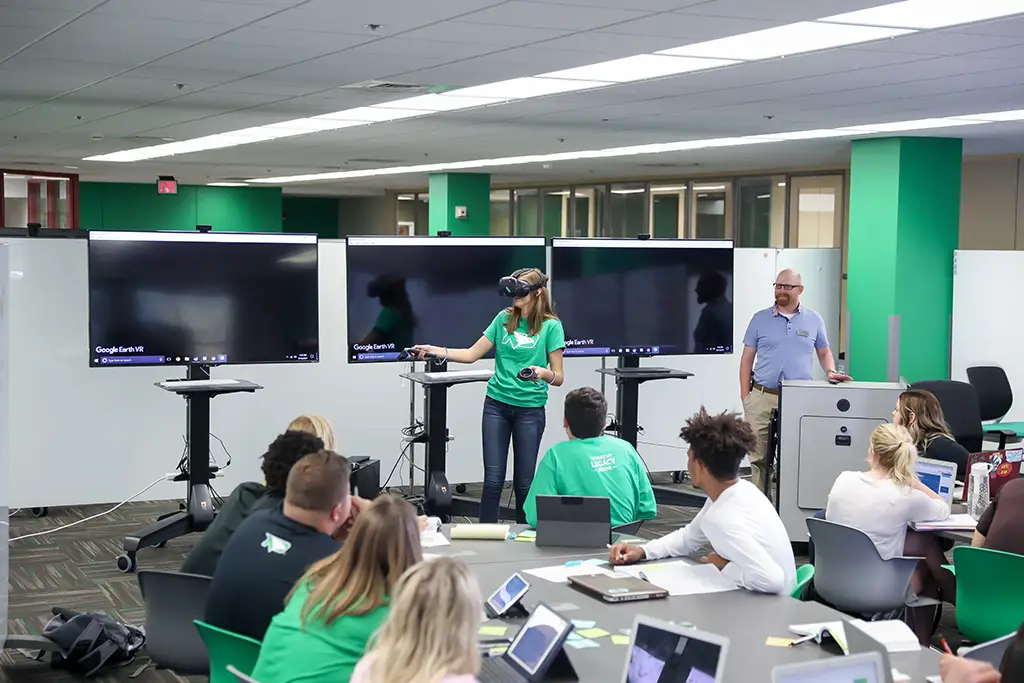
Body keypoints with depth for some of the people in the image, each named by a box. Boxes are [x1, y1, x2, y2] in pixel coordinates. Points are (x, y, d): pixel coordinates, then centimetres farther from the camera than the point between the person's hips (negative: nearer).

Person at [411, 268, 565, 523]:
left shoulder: (551, 326, -4)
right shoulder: (504, 319, 6)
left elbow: (558, 377, -5)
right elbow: (472, 354, 8)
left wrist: (544, 373, -27)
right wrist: (438, 351, -5)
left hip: (530, 409, -2)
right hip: (497, 404, 2)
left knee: (524, 482, 3)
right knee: (493, 479, -1)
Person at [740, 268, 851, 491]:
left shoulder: (813, 320, 9)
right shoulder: (760, 319, 8)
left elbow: (824, 352, 20)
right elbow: (747, 358, 9)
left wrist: (830, 371, -2)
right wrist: (745, 396, 2)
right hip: (762, 397, 0)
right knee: (759, 457, 0)